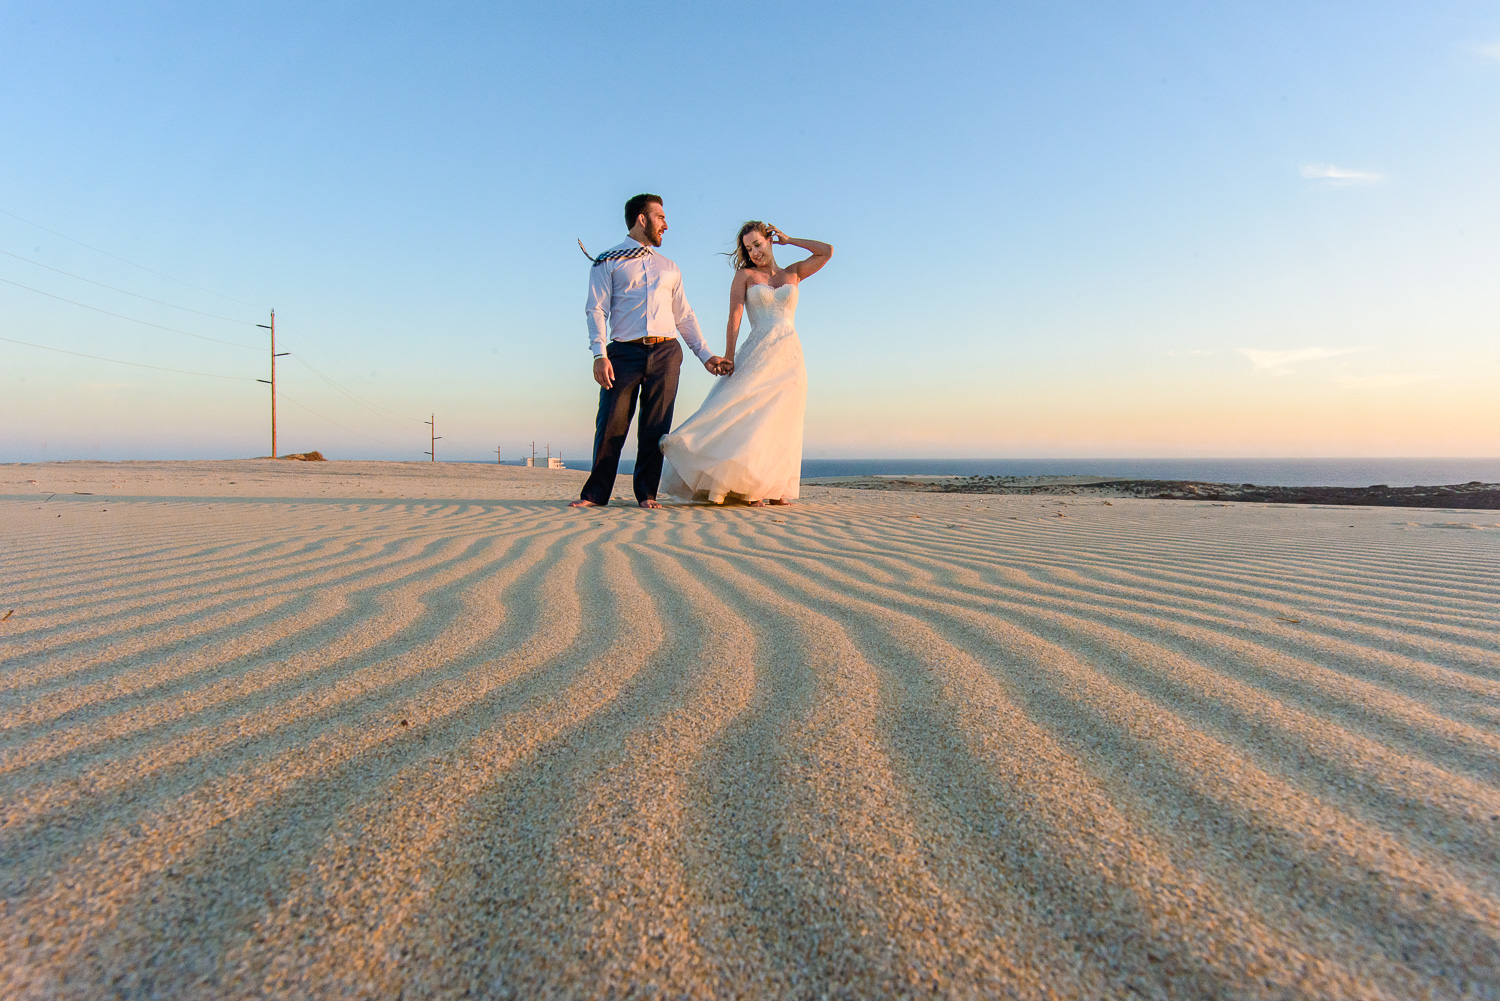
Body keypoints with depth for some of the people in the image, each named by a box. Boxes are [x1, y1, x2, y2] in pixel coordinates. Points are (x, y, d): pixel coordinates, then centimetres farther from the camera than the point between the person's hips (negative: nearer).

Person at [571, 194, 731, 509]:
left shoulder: (669, 268, 24)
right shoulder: (608, 262, 11)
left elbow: (684, 316, 23)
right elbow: (596, 309, 2)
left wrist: (706, 355, 13)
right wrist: (599, 355, -12)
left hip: (665, 352, 3)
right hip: (624, 352, -3)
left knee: (656, 427, 0)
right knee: (611, 424, -6)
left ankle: (647, 493, 8)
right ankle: (596, 493, 4)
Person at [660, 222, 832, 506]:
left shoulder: (793, 273, 18)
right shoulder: (744, 275, 10)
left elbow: (827, 251, 12)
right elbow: (735, 315, 0)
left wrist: (787, 240, 17)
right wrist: (728, 356, -12)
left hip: (790, 355, 2)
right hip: (758, 352, -2)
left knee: (781, 421, 1)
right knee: (751, 416, -12)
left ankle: (777, 488, 4)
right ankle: (751, 487, -9)